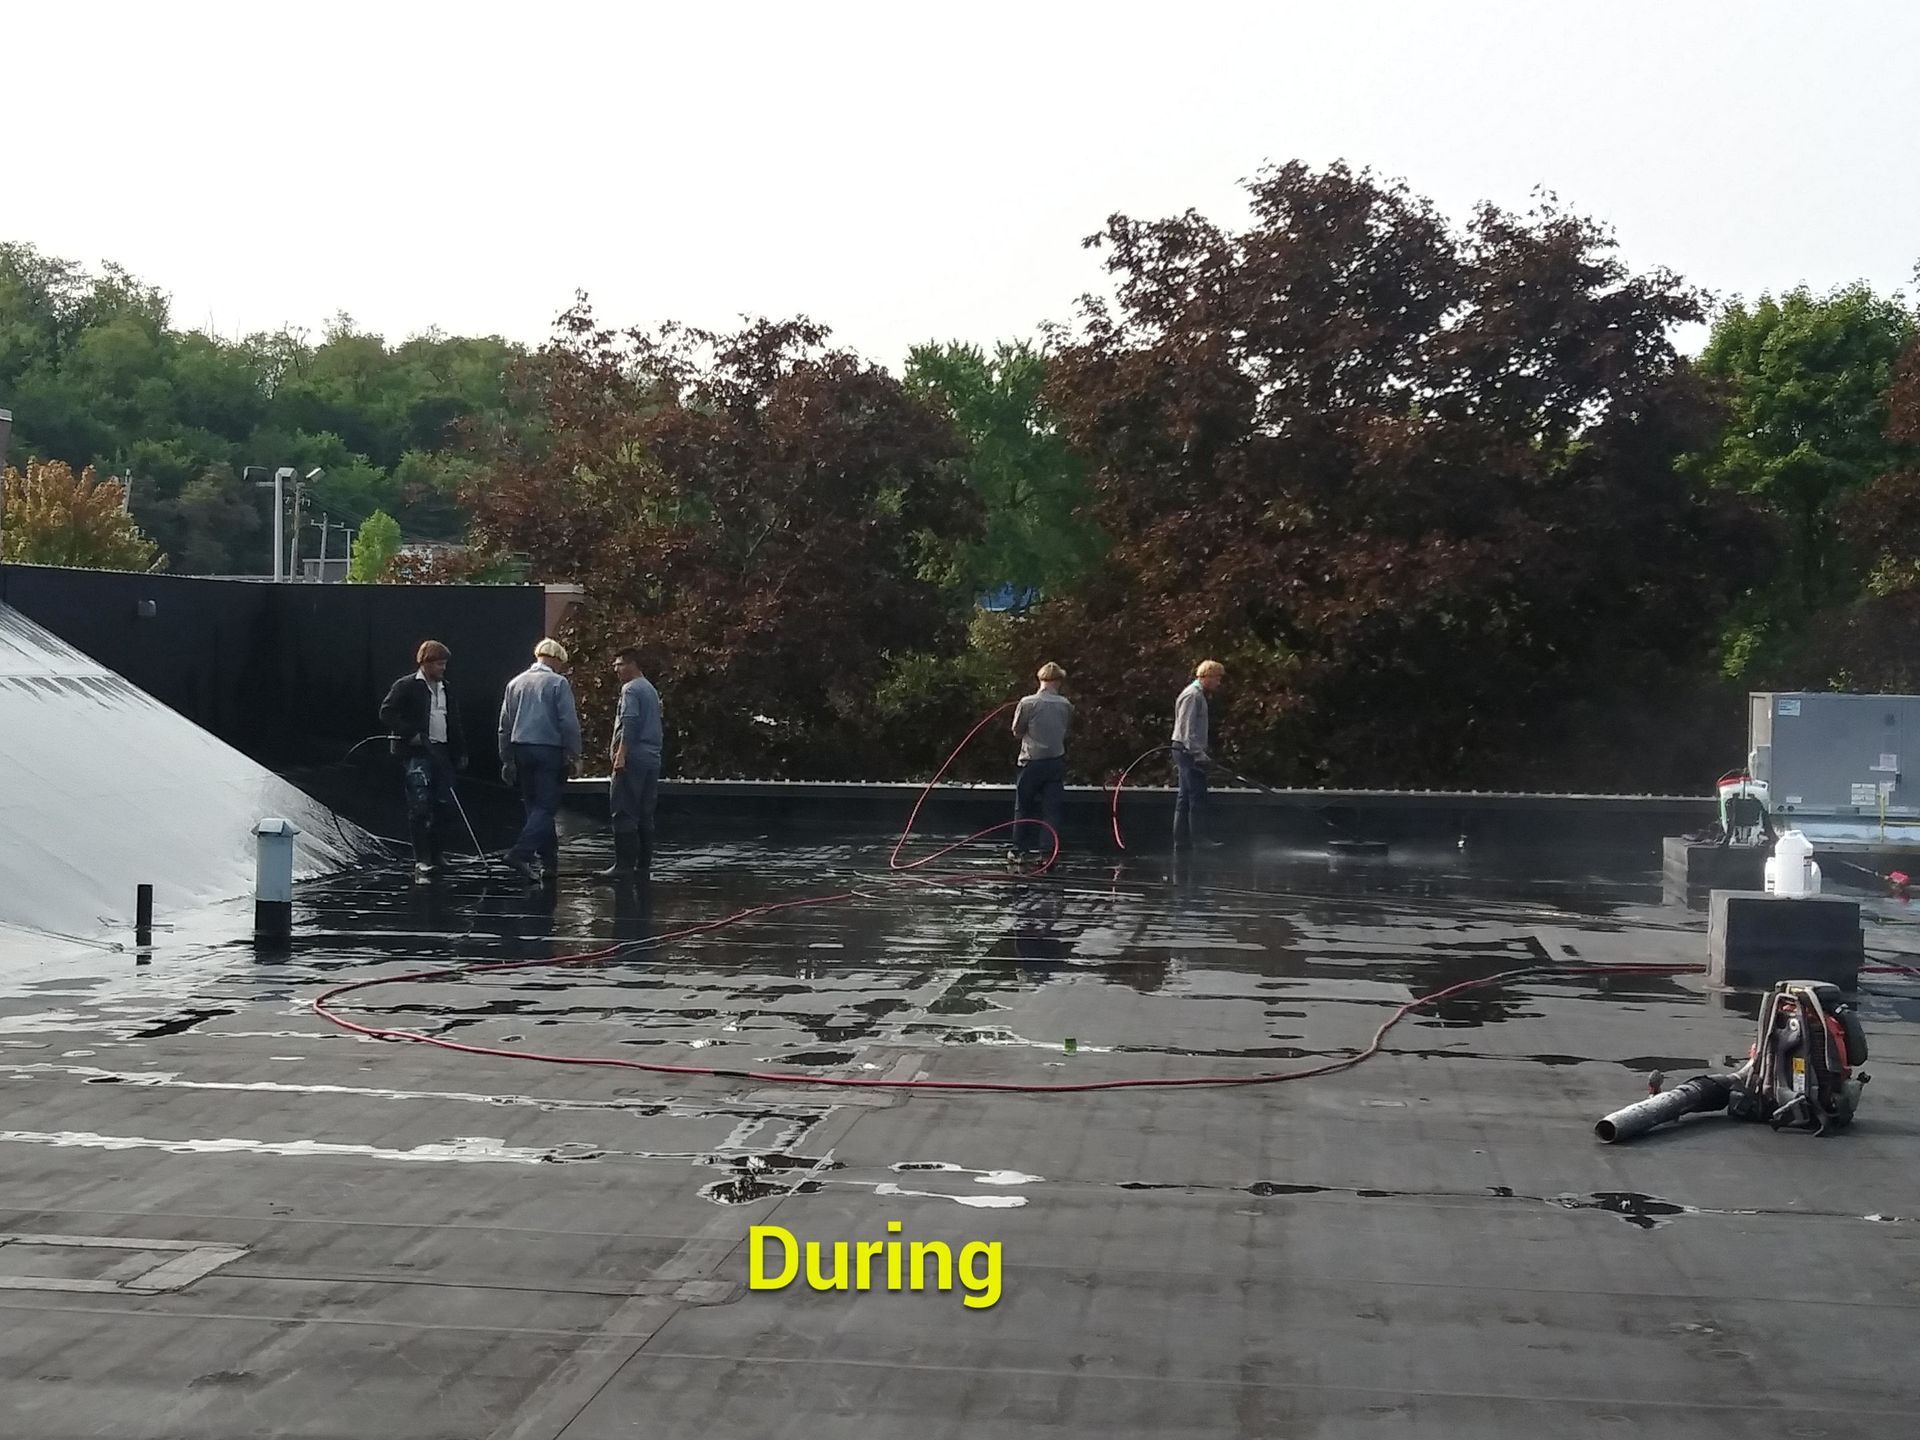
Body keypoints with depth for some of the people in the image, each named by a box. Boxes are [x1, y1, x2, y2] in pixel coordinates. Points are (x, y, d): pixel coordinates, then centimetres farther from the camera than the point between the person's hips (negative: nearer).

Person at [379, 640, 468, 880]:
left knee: (444, 807, 3)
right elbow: (387, 712, -8)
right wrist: (410, 734, -17)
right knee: (420, 806, -12)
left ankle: (433, 855, 16)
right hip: (417, 753, -6)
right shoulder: (406, 686, -1)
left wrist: (460, 752, 18)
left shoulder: (445, 689, 19)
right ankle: (422, 862, -10)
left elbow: (454, 724, 24)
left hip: (442, 753, 7)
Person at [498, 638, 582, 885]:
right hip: (549, 749, -6)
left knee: (535, 805, 14)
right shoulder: (558, 683, -5)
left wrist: (507, 759, 19)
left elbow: (505, 725, 14)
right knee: (546, 806, -5)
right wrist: (574, 753, -3)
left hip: (521, 749, 6)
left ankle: (550, 859, 19)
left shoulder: (515, 683, 12)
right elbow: (569, 722, -11)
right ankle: (521, 853, -21)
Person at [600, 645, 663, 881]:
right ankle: (643, 865, 10)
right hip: (652, 758, 9)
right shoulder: (651, 689, 21)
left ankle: (624, 865, -11)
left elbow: (630, 723, -18)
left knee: (624, 813, -8)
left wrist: (621, 754, -21)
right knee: (645, 816, 9)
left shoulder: (630, 689, -7)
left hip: (633, 758, -9)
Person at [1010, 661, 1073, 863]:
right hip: (1057, 761, 1)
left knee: (1023, 808, 13)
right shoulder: (1066, 705, -4)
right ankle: (1048, 852, -1)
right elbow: (1066, 731, 6)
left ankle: (1019, 850, 20)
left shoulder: (1027, 703, -11)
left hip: (1032, 761, -1)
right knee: (1052, 809, 5)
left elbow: (1017, 732, -1)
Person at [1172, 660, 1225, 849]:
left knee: (1185, 798, 10)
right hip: (1188, 751, -11)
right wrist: (1199, 754, -24)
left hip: (1188, 753, 11)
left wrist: (1204, 751, 22)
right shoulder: (1192, 695, -13)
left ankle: (1181, 841, 12)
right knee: (1198, 797, -11)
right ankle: (1200, 838, -12)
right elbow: (1187, 729, -21)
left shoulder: (1199, 695, 19)